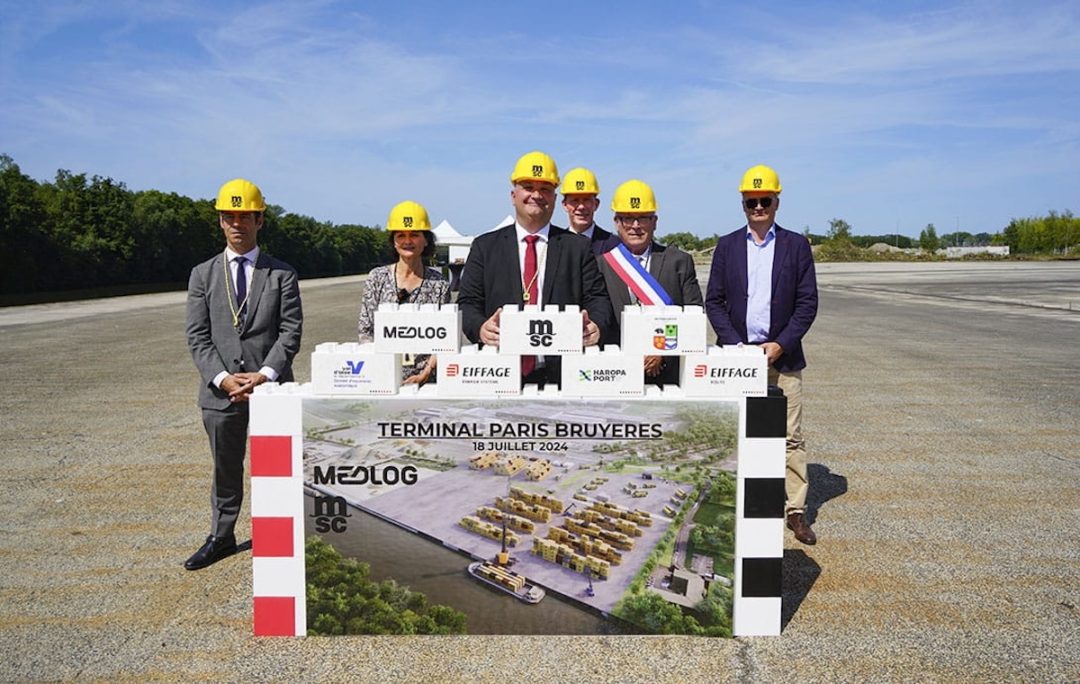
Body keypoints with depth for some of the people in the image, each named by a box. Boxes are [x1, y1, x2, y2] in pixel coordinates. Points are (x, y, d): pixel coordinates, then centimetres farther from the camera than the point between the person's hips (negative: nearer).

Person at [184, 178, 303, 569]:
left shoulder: (282, 274, 3)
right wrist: (222, 377, -12)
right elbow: (197, 336, 2)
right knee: (225, 469, 15)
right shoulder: (203, 275, 8)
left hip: (272, 387, -2)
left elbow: (290, 332, -4)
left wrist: (266, 374, -17)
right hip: (220, 390, 2)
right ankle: (221, 537, 31)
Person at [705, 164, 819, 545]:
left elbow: (808, 302, 2)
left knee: (791, 437, 3)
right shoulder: (727, 246, 8)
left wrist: (781, 344, -9)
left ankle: (795, 509, 12)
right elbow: (713, 301, 5)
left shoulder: (796, 245, 5)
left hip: (783, 356, 0)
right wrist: (734, 345, -7)